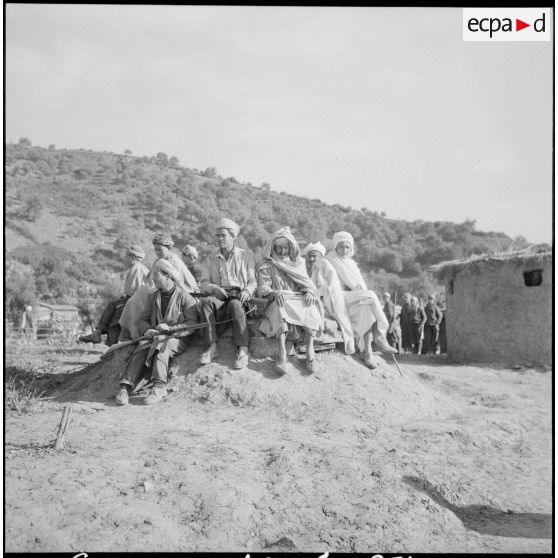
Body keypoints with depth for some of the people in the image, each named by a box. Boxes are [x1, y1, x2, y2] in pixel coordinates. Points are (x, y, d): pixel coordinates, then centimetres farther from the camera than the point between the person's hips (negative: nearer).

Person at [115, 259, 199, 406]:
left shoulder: (185, 297, 1)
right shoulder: (153, 297, 18)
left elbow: (192, 324, -9)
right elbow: (142, 319, 14)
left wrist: (170, 328, -21)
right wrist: (146, 330, -10)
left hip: (177, 340, -4)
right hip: (155, 337, 4)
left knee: (160, 343, -36)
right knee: (142, 347, -28)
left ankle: (159, 387, -43)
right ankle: (125, 387, -39)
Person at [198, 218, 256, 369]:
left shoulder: (246, 255, 15)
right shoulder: (210, 259, 19)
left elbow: (252, 281, 10)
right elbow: (204, 283, 10)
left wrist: (246, 291, -13)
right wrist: (215, 289, -12)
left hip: (239, 297, -2)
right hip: (219, 298, 2)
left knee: (235, 305, -38)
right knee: (206, 301, -33)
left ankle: (243, 350, -42)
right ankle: (211, 347, -34)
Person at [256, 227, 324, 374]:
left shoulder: (298, 263, 20)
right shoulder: (266, 265, 9)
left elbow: (307, 283, 13)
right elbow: (263, 288, -3)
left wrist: (309, 292, -11)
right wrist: (275, 293, -24)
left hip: (299, 300, 3)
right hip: (278, 301, -3)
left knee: (311, 308, -30)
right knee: (281, 308, -38)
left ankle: (310, 353, -36)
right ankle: (282, 355, -49)